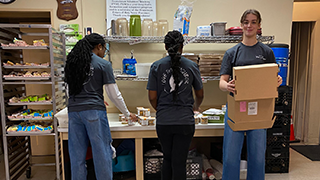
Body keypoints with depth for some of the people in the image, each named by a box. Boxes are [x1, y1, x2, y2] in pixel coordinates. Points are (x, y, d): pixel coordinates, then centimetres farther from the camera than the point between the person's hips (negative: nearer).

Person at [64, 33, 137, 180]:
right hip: (94, 111, -5)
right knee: (102, 153, 5)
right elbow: (114, 95, -3)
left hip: (73, 110, 6)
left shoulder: (72, 62, 13)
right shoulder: (103, 64, -3)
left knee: (77, 153, 13)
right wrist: (128, 114, 10)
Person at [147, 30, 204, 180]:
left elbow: (152, 97, -1)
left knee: (167, 159, 21)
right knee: (179, 162, 9)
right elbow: (200, 95, 9)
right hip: (185, 121, 0)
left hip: (163, 122, 1)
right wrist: (195, 106, 31)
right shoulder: (191, 65, 1)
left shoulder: (157, 66, -1)